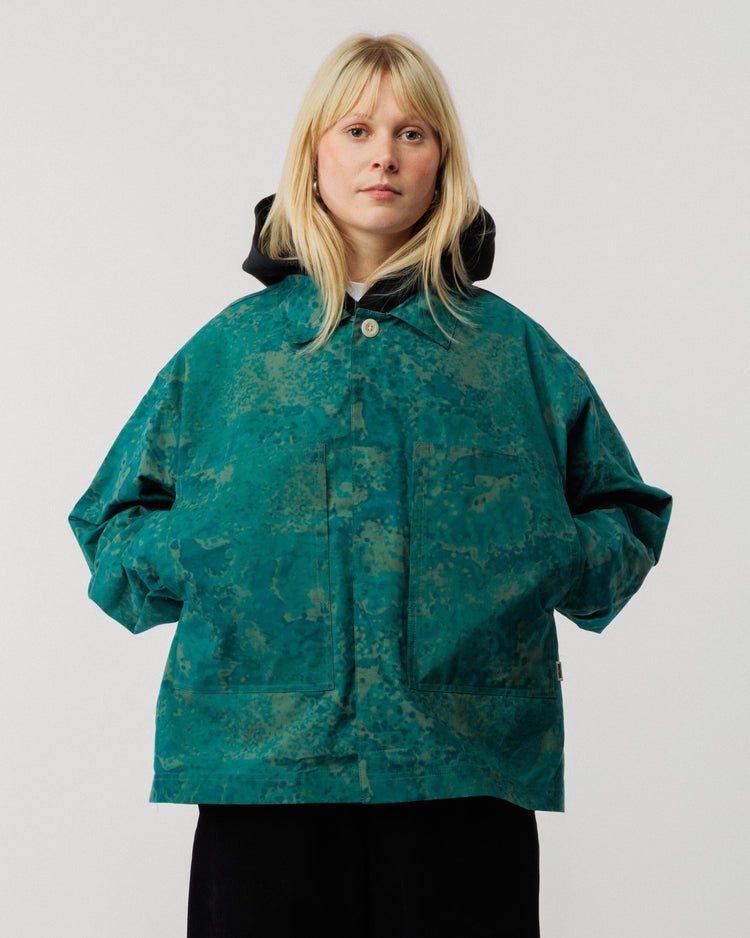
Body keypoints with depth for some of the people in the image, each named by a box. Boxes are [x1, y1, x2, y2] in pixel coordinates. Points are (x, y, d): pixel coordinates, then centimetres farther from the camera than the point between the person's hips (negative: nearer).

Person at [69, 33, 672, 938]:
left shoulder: (512, 348, 11)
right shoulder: (230, 346, 11)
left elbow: (626, 516, 17)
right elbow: (111, 525, 15)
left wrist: (561, 559, -3)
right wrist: (190, 554, -6)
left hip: (469, 776, 0)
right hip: (261, 769, 0)